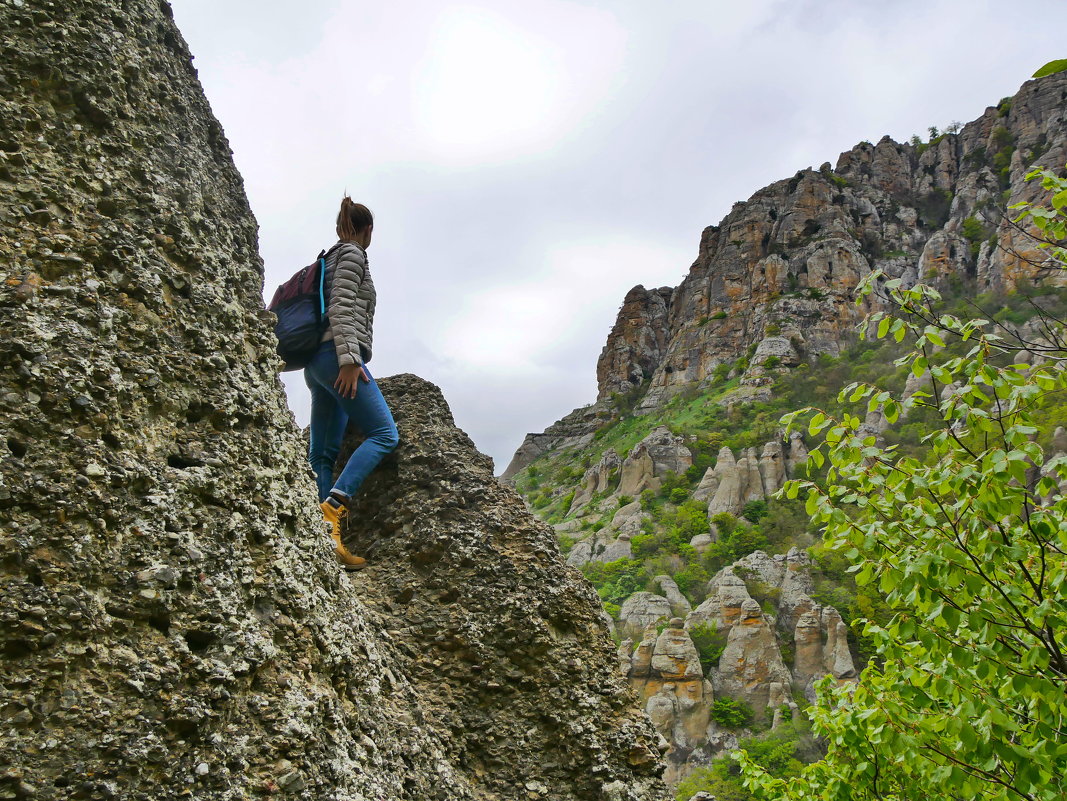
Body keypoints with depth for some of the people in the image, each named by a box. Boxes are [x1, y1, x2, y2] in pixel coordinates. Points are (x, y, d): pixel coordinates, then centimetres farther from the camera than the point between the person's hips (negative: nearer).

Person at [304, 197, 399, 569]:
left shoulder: (331, 258, 28)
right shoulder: (352, 254, 2)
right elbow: (341, 306, -12)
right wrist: (350, 358, -20)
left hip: (318, 363, 10)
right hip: (338, 354, -10)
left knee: (322, 454, -1)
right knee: (384, 433, -13)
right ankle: (332, 505, -29)